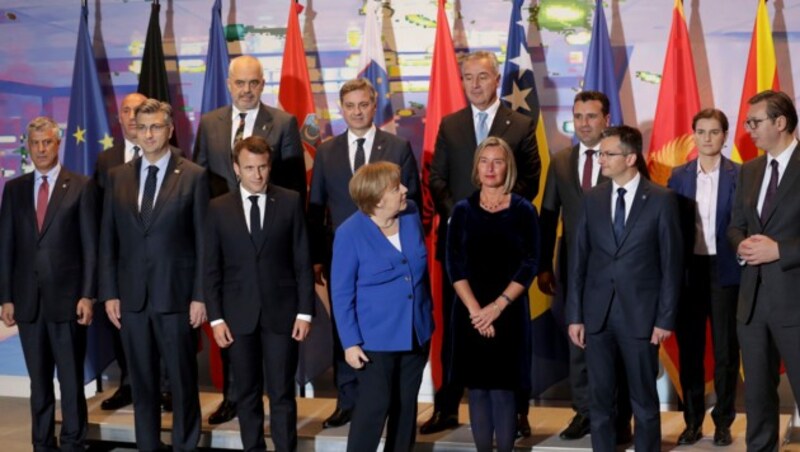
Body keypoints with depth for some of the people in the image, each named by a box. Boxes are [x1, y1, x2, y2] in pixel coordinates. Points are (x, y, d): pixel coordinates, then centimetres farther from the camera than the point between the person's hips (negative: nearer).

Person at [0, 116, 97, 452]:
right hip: (28, 298, 3)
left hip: (66, 297, -3)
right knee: (38, 380, 9)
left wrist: (87, 296, -8)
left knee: (71, 379, 1)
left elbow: (90, 245, -2)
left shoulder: (81, 187, 1)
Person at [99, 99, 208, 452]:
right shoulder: (117, 177, 9)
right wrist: (109, 293, 2)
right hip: (131, 297, 3)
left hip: (176, 296, -3)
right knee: (142, 384, 10)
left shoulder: (193, 176, -2)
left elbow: (203, 241, -3)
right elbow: (108, 240, 9)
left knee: (183, 382, 4)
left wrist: (199, 296, -7)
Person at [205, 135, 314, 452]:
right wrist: (216, 317, -2)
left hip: (281, 312, -1)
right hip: (239, 315, 1)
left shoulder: (290, 202, 1)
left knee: (281, 393, 1)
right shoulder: (219, 209, 3)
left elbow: (302, 261, 1)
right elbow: (211, 268, 4)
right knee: (247, 394, 9)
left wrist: (305, 312, -4)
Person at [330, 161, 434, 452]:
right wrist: (350, 342, -15)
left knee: (406, 405, 13)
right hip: (375, 337, -5)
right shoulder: (350, 233, -16)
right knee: (375, 405, -5)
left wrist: (428, 317, 14)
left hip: (416, 332, 5)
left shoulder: (411, 215, -1)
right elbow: (342, 293, -12)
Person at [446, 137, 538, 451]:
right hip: (470, 312, 2)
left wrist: (497, 307, -12)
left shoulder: (523, 210, 1)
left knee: (503, 387, -3)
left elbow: (529, 265, -4)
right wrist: (475, 309, -11)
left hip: (508, 312, -2)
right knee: (477, 387, 4)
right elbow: (454, 265, 0)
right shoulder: (463, 210, 6)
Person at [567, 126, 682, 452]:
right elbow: (578, 259, 6)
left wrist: (666, 318, -7)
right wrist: (575, 315, 1)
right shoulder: (592, 198, 6)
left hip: (640, 314, -3)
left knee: (644, 400, 7)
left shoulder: (661, 200, -4)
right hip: (598, 314, 3)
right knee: (600, 398, 8)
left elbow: (671, 263, -4)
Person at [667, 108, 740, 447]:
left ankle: (723, 421, 16)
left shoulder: (739, 176, -3)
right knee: (689, 348, 8)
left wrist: (746, 268, -11)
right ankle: (693, 420, 19)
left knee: (725, 348, 5)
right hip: (688, 270, 2)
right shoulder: (679, 176, 5)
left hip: (725, 270, -2)